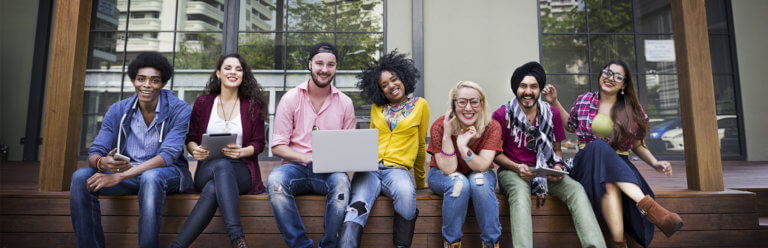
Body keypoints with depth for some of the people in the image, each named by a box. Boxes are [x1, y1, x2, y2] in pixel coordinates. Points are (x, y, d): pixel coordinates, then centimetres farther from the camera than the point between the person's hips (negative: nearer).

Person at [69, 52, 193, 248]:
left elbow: (169, 155, -23)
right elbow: (94, 152, -3)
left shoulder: (179, 110, -12)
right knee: (80, 177, -19)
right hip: (128, 174, 5)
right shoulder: (118, 111, 2)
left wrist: (120, 176, -31)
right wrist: (102, 163, -30)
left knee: (150, 177, -38)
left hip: (167, 173, -4)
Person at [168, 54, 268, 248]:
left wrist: (242, 151, -17)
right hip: (208, 169, 0)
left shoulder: (253, 105, 9)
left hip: (240, 169, 0)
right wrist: (194, 149, -9)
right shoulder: (202, 103, 14)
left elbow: (258, 143, 5)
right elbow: (190, 138, 16)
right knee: (221, 165, -39)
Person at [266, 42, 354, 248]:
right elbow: (277, 146, 1)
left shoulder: (345, 103, 9)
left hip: (329, 171, 0)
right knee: (275, 181, -33)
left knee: (341, 181, -34)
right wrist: (306, 157, -17)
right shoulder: (290, 98, 4)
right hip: (296, 167, 0)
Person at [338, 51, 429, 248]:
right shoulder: (376, 107, 19)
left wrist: (420, 181, 24)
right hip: (369, 167, 2)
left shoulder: (419, 105, 11)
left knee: (406, 192, -38)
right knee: (356, 211, -29)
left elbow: (420, 145, 18)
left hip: (397, 169, -2)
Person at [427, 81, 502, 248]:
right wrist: (447, 135, -35)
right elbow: (449, 169, -24)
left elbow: (482, 167, -24)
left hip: (480, 175, 1)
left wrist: (462, 145, -40)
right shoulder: (439, 126, -21)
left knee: (480, 181, -32)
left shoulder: (492, 127, -18)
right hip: (442, 176, -1)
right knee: (459, 183, -33)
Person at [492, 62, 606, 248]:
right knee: (520, 192, -38)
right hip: (512, 171, -3)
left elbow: (556, 150, 16)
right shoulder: (502, 115, -3)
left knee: (576, 190, -25)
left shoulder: (552, 114, 8)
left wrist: (558, 167, -8)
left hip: (545, 170, 4)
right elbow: (495, 153, 1)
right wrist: (517, 168, -18)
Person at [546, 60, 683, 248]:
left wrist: (655, 164, -1)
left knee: (609, 182, -39)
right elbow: (570, 126, 27)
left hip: (620, 165, 1)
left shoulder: (632, 110, 10)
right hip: (587, 161, 0)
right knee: (599, 146, -38)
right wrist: (554, 102, 19)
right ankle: (648, 206, -48)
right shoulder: (584, 100, 10)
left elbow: (637, 146, 16)